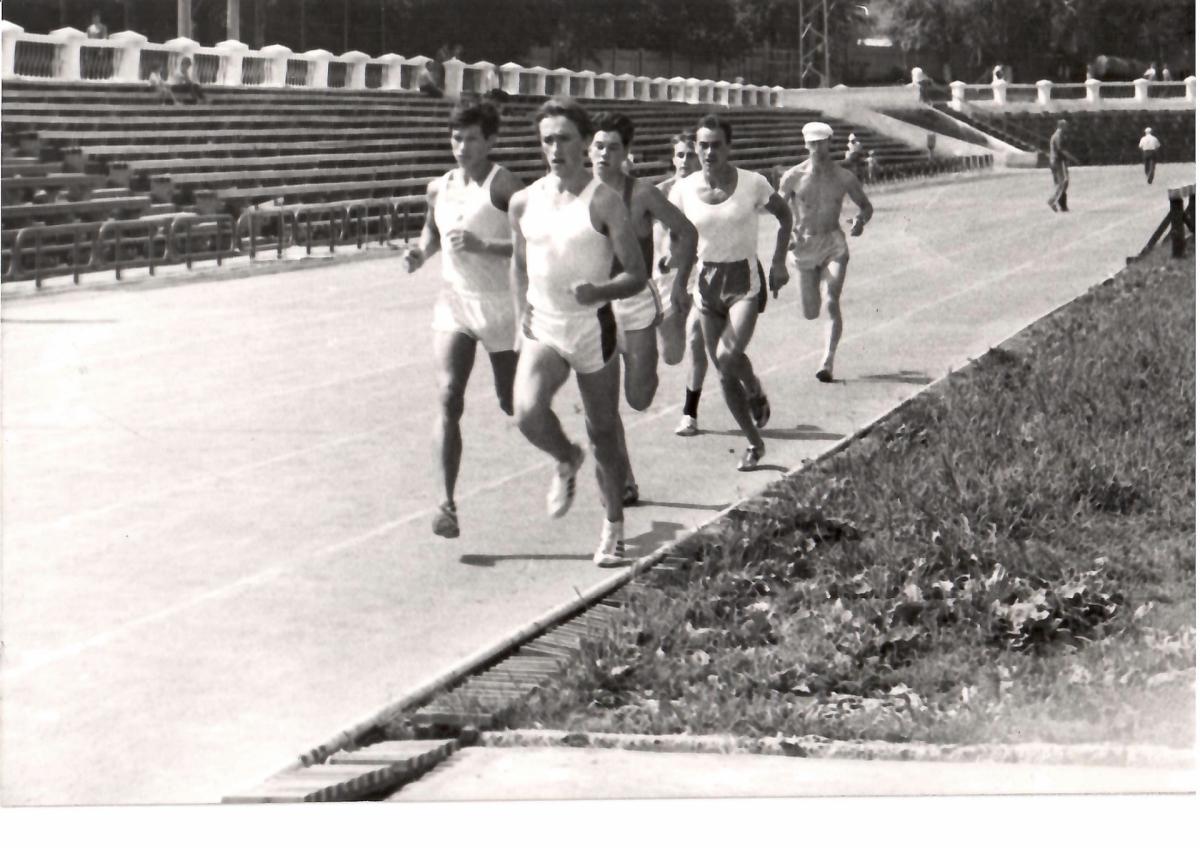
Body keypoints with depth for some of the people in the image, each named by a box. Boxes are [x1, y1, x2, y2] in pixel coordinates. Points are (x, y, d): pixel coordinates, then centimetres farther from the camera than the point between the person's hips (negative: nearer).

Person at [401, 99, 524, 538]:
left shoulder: (503, 185, -13)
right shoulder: (439, 188, 5)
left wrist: (483, 246, -30)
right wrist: (421, 250, 4)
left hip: (501, 308, -4)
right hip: (454, 304, 4)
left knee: (513, 404, 9)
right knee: (448, 399, -13)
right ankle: (448, 504, -12)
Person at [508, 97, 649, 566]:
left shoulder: (604, 202, -11)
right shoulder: (524, 202, 3)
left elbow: (637, 275, -11)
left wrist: (598, 291, -29)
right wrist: (522, 308, 6)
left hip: (593, 330, -3)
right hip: (542, 330, 3)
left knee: (603, 432, 7)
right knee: (528, 413, -22)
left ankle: (614, 526, 26)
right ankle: (566, 460, 12)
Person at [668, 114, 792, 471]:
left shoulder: (753, 184, -9)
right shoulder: (683, 190, -5)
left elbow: (784, 214, 8)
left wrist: (779, 261, 1)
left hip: (745, 279, -3)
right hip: (707, 280, 3)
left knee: (729, 355, -25)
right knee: (724, 373, 5)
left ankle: (757, 393, 7)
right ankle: (754, 443, 20)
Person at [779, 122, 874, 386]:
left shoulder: (843, 178, -2)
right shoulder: (793, 177, -4)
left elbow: (866, 206, 9)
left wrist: (861, 220, -14)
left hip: (834, 244, -1)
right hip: (804, 245, 1)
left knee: (832, 303, -16)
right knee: (810, 313, 5)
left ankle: (828, 362, -17)